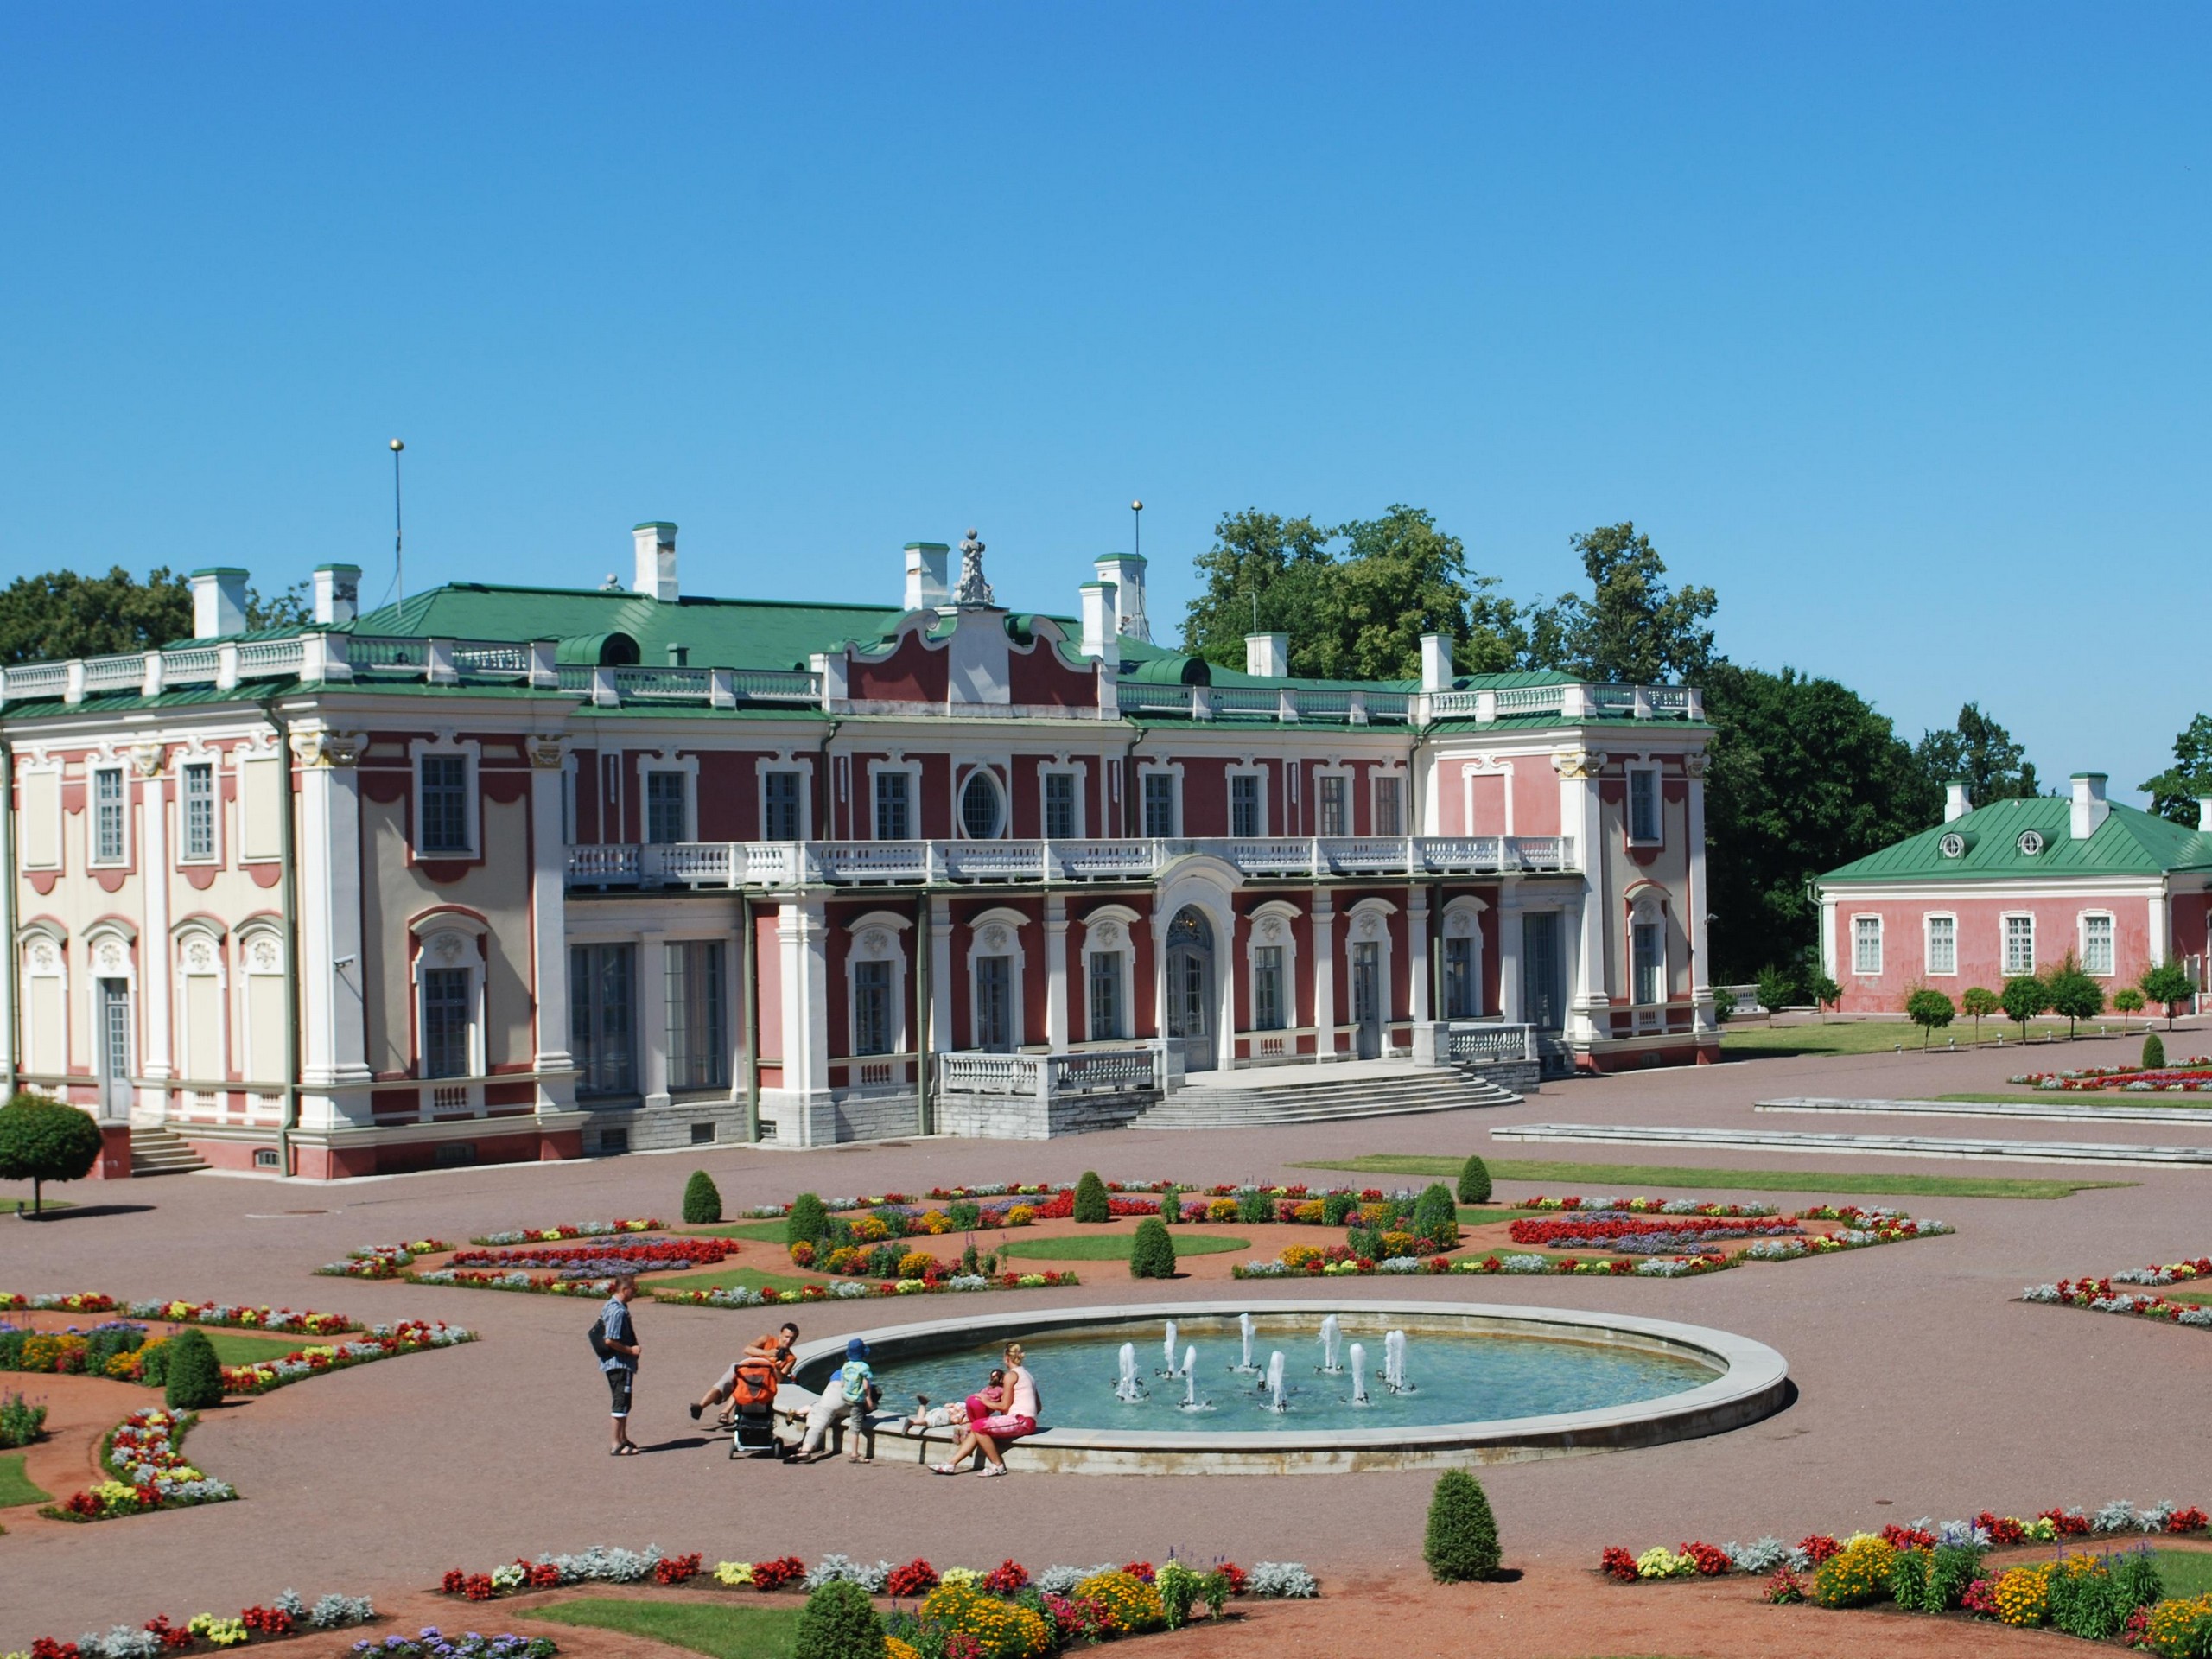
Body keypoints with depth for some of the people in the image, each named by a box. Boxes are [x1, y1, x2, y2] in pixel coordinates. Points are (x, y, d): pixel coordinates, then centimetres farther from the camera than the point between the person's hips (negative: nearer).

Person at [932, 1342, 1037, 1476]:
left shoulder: (1011, 1375, -6)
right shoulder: (1026, 1373, 21)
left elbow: (1005, 1407, -7)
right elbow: (1039, 1406, 21)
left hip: (1020, 1420, -10)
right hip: (1028, 1422, 10)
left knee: (978, 1426, -18)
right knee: (976, 1428, 9)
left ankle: (997, 1465, -11)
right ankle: (951, 1464, 4)